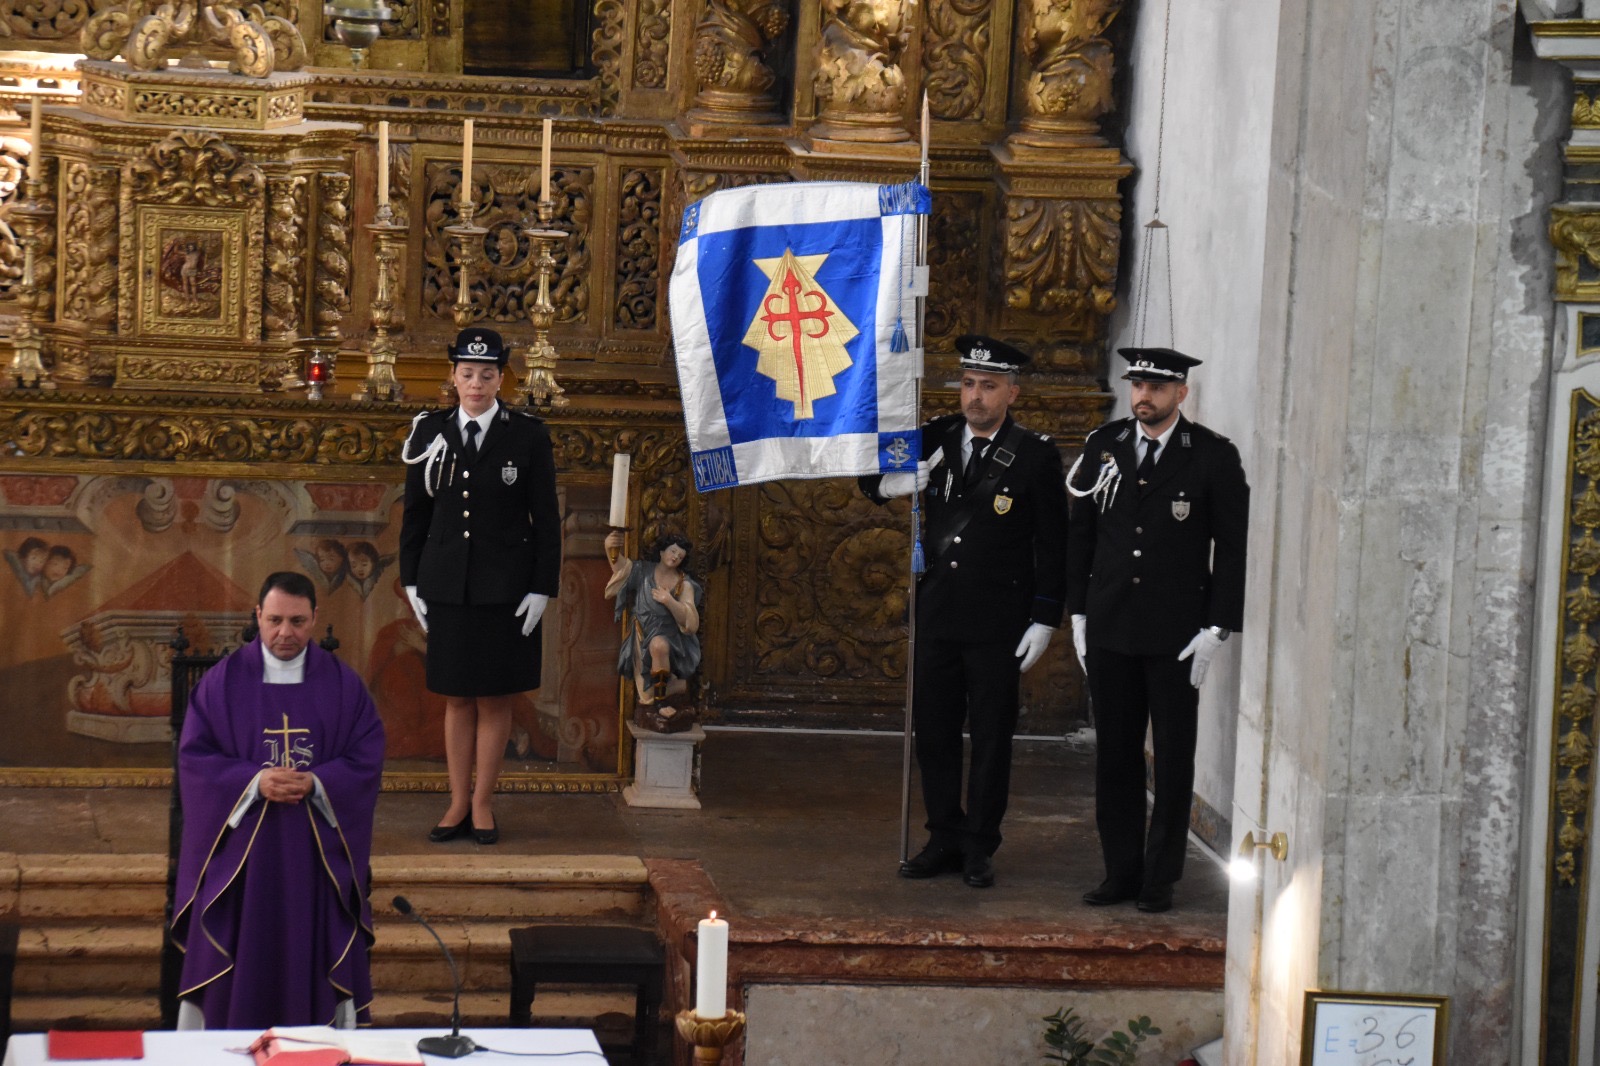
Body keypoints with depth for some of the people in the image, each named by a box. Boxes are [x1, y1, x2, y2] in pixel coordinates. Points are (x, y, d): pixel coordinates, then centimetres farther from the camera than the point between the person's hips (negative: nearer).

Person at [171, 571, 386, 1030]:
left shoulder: (343, 684, 3)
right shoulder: (222, 681, 1)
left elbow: (367, 757, 1)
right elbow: (194, 755, -2)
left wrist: (316, 784, -16)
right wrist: (254, 781, -17)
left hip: (316, 851, 1)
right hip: (240, 848, -1)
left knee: (312, 958, 2)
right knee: (238, 962, 0)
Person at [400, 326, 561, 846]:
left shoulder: (528, 434, -1)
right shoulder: (431, 433, 5)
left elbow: (546, 519, -1)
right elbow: (415, 512, 10)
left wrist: (542, 589, -6)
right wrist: (412, 582, 5)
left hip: (505, 587, -2)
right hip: (448, 584, 2)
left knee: (496, 699, 3)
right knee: (457, 699, 7)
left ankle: (482, 804, 12)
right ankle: (458, 803, 15)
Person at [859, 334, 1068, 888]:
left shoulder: (1035, 455, -4)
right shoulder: (937, 439, 6)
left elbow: (1053, 545, -3)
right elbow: (869, 476, 16)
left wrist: (1044, 620, -8)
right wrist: (890, 482, -8)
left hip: (998, 620, -4)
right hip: (936, 612, 4)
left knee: (991, 734, 3)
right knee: (933, 729, 7)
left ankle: (980, 847, 12)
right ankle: (945, 839, 18)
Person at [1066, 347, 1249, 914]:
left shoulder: (1214, 457, -3)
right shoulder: (1104, 446, 6)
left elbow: (1234, 547, -3)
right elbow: (1080, 533, 12)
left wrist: (1217, 628, -8)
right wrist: (1078, 612, 8)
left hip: (1178, 634, -3)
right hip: (1110, 628, 3)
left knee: (1174, 758, 3)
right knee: (1114, 755, 7)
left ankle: (1160, 877, 11)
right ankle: (1121, 871, 16)